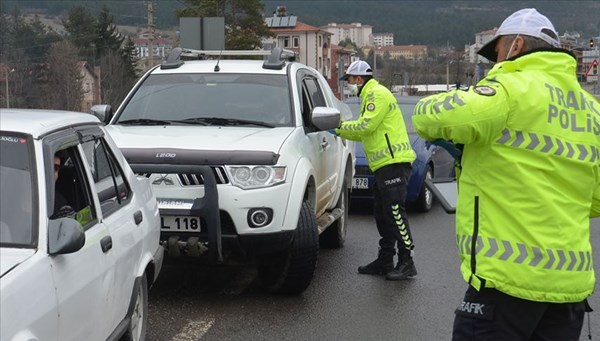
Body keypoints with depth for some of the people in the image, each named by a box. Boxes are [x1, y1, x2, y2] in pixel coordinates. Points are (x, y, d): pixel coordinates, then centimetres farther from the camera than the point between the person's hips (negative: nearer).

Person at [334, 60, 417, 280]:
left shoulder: (378, 94, -9)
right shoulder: (370, 96, 23)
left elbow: (366, 125, -18)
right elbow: (365, 134, 23)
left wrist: (340, 126, -6)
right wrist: (341, 131, 17)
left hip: (394, 163, -11)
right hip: (384, 165, 11)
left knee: (394, 212, -11)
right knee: (383, 215, 13)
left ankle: (407, 263, -7)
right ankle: (385, 261, 19)